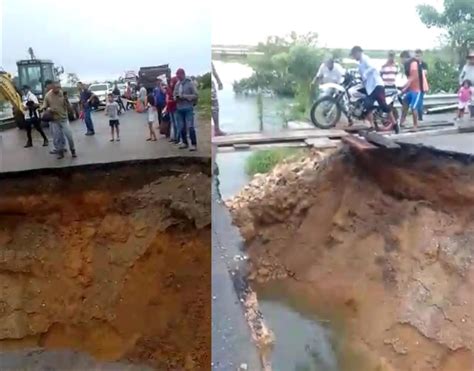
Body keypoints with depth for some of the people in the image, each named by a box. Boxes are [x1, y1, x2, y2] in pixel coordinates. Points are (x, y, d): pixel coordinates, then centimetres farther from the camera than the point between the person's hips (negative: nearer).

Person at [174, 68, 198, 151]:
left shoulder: (190, 83, -5)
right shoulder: (177, 85, 10)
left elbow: (195, 95, -8)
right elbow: (174, 94, 19)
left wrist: (185, 96, -16)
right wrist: (176, 97, -4)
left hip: (188, 108, -6)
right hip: (179, 108, 6)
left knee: (190, 127, -9)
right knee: (181, 127, 10)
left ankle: (194, 144, -4)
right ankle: (185, 142, 23)